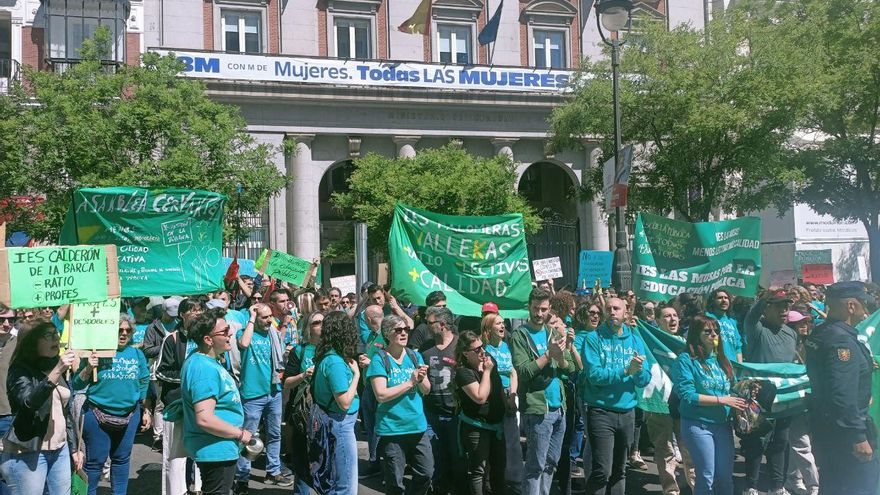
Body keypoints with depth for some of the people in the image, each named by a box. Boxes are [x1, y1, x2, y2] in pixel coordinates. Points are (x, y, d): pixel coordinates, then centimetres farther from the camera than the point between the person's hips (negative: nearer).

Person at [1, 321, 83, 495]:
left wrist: (74, 448, 17)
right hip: (26, 454, -6)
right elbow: (30, 402, -27)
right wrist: (56, 371, -36)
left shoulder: (58, 369, 12)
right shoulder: (20, 370, -8)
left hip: (60, 450, 6)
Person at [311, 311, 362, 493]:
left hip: (334, 422, 10)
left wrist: (351, 369, 4)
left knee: (334, 481, 20)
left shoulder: (327, 356, 5)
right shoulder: (335, 362, -21)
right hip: (341, 424, -10)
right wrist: (356, 374, -13)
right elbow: (345, 403, -21)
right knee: (347, 486, -2)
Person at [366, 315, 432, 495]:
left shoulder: (415, 356, 8)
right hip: (392, 429, -5)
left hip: (418, 426, 5)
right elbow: (381, 395, -17)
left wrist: (421, 379, -12)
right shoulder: (380, 360, -8)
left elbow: (426, 390, 9)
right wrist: (410, 382, -17)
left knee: (426, 473, 9)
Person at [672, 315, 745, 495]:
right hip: (698, 425, -5)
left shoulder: (721, 359, 11)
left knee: (726, 477, 8)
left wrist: (738, 399, -7)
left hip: (723, 424, 6)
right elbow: (687, 395, -16)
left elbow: (731, 389, 15)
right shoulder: (686, 360, -8)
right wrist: (721, 400, -15)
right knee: (707, 477, -2)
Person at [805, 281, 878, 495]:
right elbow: (843, 394, -28)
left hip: (824, 426, 10)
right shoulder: (842, 340, -23)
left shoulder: (820, 333, 7)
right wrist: (858, 437, -26)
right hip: (842, 431, -10)